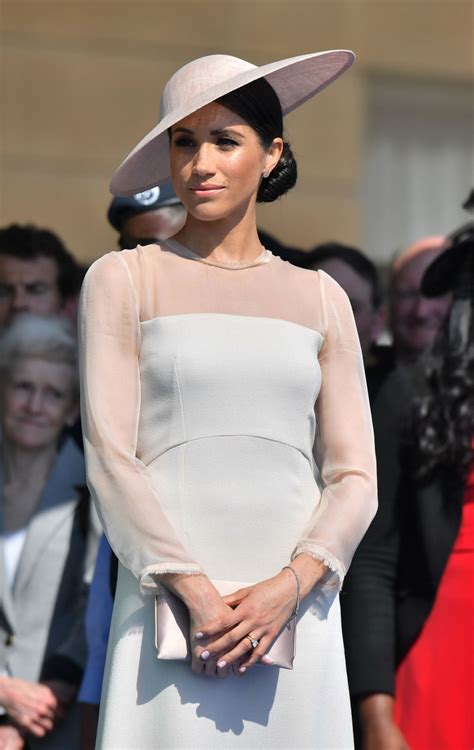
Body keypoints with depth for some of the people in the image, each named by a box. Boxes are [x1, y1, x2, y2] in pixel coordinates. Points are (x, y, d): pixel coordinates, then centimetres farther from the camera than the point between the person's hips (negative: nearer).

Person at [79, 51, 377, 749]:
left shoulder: (321, 299, 14)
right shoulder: (122, 280, 8)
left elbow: (355, 476, 9)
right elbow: (109, 456, -1)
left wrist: (289, 587, -9)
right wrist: (197, 595, -12)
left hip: (295, 613, 2)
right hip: (170, 607, -2)